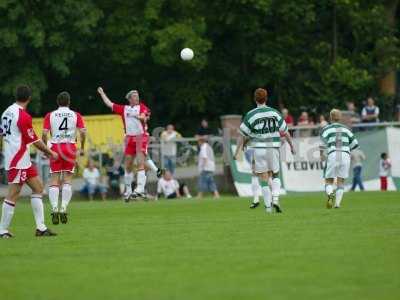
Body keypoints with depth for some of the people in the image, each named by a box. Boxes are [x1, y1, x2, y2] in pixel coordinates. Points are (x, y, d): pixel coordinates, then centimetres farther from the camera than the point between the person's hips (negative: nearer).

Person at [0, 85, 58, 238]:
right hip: (18, 161, -9)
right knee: (13, 195, -6)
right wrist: (50, 152, 1)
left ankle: (41, 227, 10)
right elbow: (34, 140, -12)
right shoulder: (23, 116, -17)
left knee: (38, 187, 11)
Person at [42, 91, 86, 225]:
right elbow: (83, 132, -3)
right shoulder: (76, 115, 5)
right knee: (67, 180, 5)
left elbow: (45, 133, -4)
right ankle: (64, 208, -5)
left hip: (55, 147, 0)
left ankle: (54, 209, -11)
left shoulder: (50, 115, 4)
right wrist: (82, 147, 9)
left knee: (54, 180, 2)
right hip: (70, 147, 0)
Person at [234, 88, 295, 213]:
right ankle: (275, 199, -4)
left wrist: (238, 152, 3)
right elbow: (285, 132, 7)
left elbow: (243, 136, -3)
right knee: (275, 176, 17)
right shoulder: (275, 113, 2)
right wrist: (292, 146, 19)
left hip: (258, 149, -1)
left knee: (264, 179, 5)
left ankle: (268, 206, 3)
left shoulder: (250, 115, -4)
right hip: (273, 148, 1)